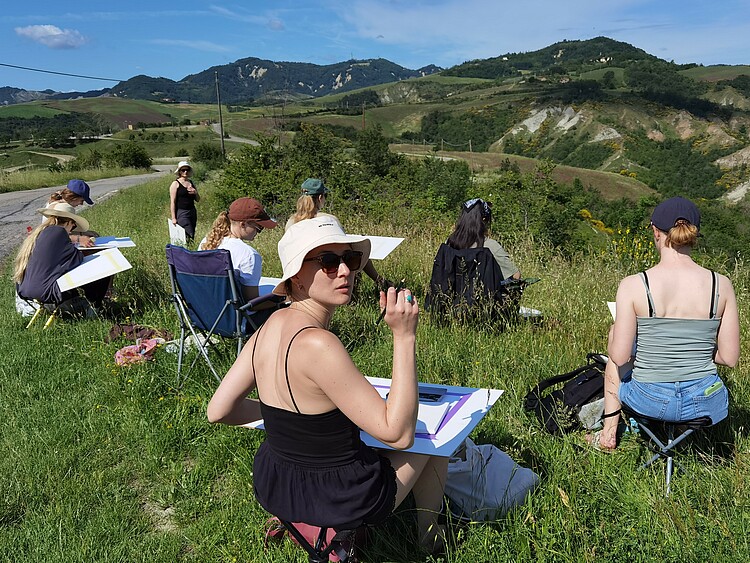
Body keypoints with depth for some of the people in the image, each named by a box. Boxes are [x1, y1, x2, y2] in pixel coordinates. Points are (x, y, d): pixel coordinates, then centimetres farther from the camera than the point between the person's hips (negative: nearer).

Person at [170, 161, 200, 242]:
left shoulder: (191, 183, 14)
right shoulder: (175, 184, -3)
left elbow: (198, 200, 17)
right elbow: (172, 202, -6)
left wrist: (195, 193, -5)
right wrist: (173, 218, -11)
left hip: (192, 212, 6)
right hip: (181, 213, -6)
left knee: (192, 237, 4)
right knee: (189, 236, -16)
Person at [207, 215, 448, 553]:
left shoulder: (272, 325, -8)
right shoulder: (316, 344, -32)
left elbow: (219, 411, 0)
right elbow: (398, 433, -28)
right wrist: (404, 336, -29)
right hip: (339, 502, -7)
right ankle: (430, 534, 42)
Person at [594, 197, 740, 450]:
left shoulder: (633, 286, -17)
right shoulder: (721, 285, -9)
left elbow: (620, 357, -14)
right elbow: (730, 358, -3)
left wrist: (615, 333, 8)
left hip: (650, 402, -2)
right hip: (707, 403, 3)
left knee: (617, 355, 31)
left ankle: (609, 432, 40)